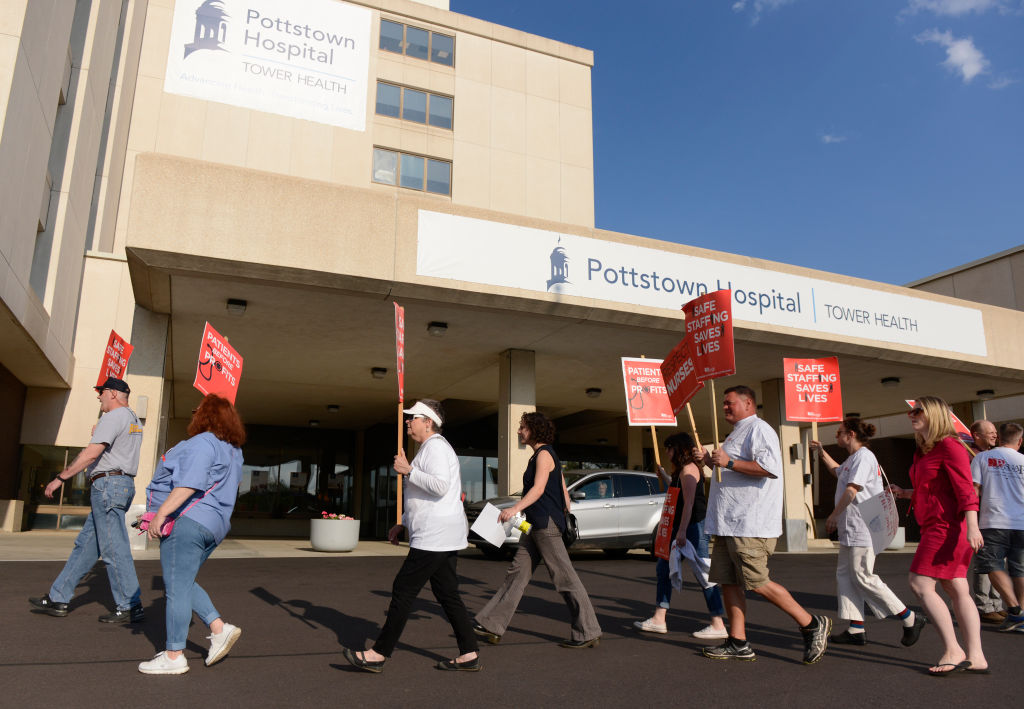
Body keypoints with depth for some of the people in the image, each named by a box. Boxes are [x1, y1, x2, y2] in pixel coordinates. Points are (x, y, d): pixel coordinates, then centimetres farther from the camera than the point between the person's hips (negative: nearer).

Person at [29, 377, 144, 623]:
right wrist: (98, 435, 25)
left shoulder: (113, 417, -12)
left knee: (114, 549, -8)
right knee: (85, 544, 15)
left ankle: (131, 607, -5)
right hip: (125, 483, 10)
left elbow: (91, 454, -20)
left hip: (108, 483, -10)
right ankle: (58, 599, 23)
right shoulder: (135, 421, 20)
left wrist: (60, 478, -15)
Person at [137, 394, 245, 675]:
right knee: (182, 584, 19)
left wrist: (161, 513, -22)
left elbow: (189, 484, -23)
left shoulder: (202, 443, -13)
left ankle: (174, 656, 3)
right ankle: (219, 628, 12)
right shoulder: (232, 451, 18)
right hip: (213, 525, 10)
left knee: (177, 588, -3)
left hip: (187, 521, -10)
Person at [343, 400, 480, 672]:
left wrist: (408, 470, -18)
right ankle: (469, 655, 14)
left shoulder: (435, 447, -11)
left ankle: (379, 655, 3)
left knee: (403, 591, -5)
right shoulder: (429, 448, 22)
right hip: (442, 537, 11)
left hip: (434, 537, -11)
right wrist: (403, 524, 23)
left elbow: (440, 486, -26)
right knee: (447, 595, 11)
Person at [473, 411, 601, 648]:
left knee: (565, 578, -4)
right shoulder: (541, 455, 19)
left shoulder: (544, 454, -11)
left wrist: (516, 508, -34)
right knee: (517, 574, 10)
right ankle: (492, 625, 14)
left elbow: (538, 488, -24)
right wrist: (567, 518, 25)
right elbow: (564, 492, 21)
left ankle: (588, 633, 4)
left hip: (546, 523, -10)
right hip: (536, 525, 10)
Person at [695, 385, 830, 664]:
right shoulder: (737, 434, 24)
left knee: (757, 583, -8)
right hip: (728, 524, 10)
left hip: (751, 525, -10)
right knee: (729, 581, 7)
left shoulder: (758, 429, -8)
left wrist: (729, 462, -22)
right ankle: (738, 643, 13)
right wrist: (709, 460, 18)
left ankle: (812, 624, 7)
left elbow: (770, 467, -23)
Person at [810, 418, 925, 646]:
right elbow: (838, 471, 42)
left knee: (863, 578, -7)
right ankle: (856, 629, 11)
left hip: (863, 529, -11)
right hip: (850, 529, 11)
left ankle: (910, 619, 5)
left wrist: (833, 515, -14)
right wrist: (822, 452, 39)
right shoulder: (853, 459, 19)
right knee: (844, 574, 8)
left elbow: (852, 490, -19)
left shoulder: (863, 456, -13)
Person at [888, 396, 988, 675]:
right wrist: (905, 493, 12)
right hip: (936, 527, 10)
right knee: (957, 590, 9)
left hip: (946, 526, -10)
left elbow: (965, 489, -19)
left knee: (921, 584, -10)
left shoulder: (949, 446, -12)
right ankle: (976, 657, 12)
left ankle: (953, 651, -2)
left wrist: (972, 527, -26)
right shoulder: (925, 451, 17)